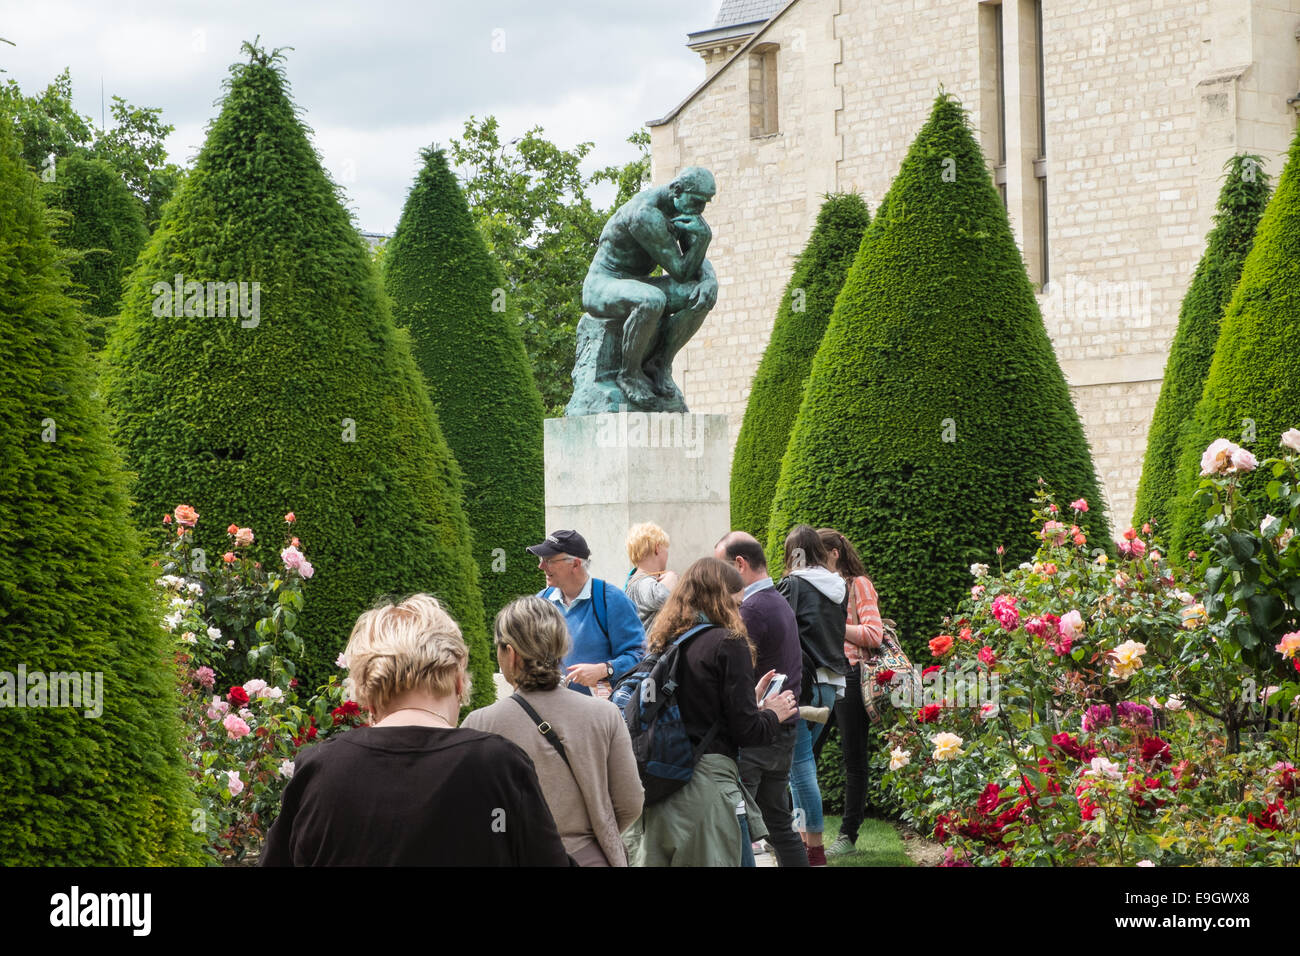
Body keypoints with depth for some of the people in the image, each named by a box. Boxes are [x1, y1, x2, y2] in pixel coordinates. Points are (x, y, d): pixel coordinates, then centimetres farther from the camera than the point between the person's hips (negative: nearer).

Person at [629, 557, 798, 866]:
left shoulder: (663, 642, 13)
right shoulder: (729, 643, -6)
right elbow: (747, 732, -8)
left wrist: (753, 703, 23)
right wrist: (773, 713, 13)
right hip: (706, 780, -6)